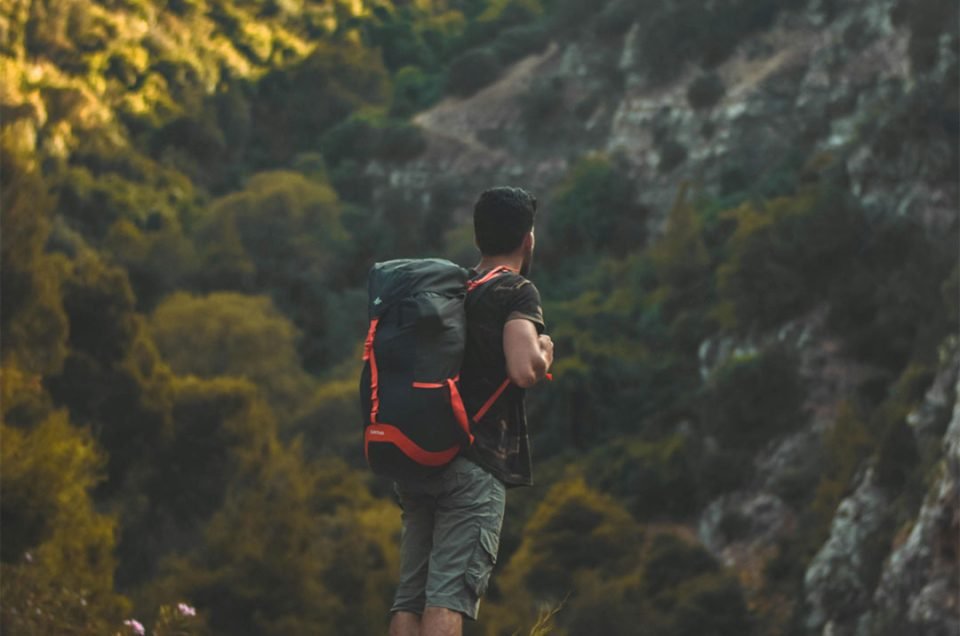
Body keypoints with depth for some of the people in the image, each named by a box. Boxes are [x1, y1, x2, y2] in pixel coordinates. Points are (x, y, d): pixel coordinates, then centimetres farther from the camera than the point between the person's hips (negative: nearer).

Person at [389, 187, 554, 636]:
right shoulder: (516, 293, -4)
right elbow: (524, 370, -20)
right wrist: (545, 350, 0)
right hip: (474, 466, -7)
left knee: (410, 594, 7)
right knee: (449, 596, -13)